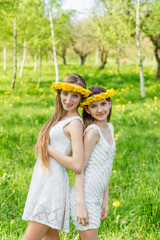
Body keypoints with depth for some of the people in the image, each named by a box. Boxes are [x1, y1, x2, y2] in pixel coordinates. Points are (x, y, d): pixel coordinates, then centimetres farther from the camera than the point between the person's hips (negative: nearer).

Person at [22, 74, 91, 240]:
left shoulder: (75, 123, -14)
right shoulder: (61, 118, 13)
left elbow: (77, 166, -21)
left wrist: (50, 150, -14)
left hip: (54, 184, -9)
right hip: (44, 183, 9)